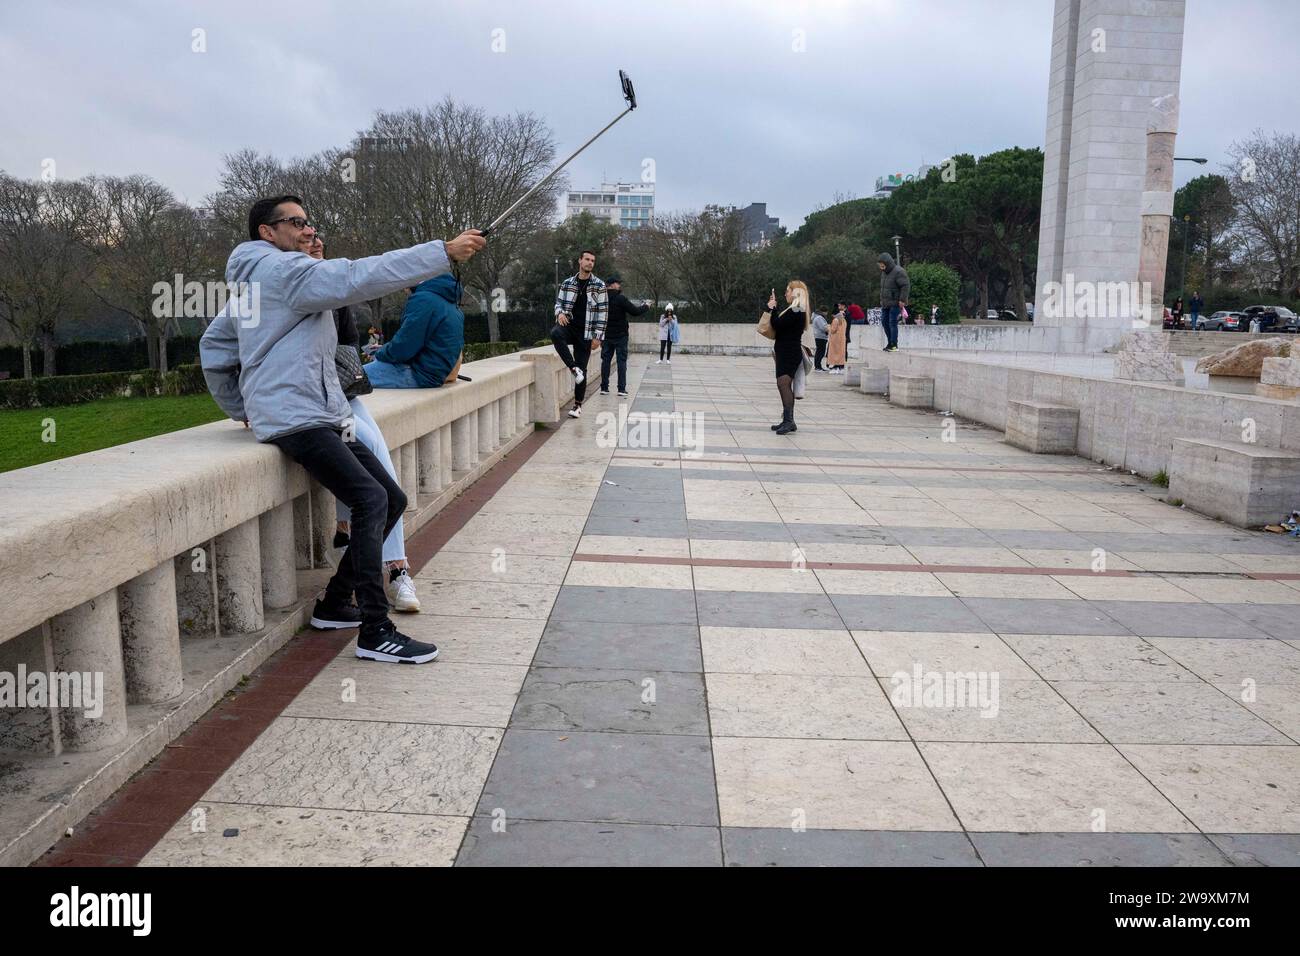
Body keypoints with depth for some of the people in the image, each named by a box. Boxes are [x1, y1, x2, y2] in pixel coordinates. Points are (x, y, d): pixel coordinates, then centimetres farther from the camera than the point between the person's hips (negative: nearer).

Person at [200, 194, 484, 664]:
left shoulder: (252, 283, 24)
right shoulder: (282, 269, -7)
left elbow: (213, 345, 29)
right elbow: (361, 275, -21)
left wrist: (241, 409, 28)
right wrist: (445, 251, -22)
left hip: (325, 418, 10)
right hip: (296, 418, -10)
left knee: (392, 500, 6)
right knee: (371, 499, -23)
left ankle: (335, 604, 15)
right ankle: (375, 632, -23)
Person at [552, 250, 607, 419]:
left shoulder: (599, 286, 1)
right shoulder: (567, 283, 7)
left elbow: (603, 311, 0)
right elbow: (558, 302, 15)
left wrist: (598, 335, -7)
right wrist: (560, 313, -10)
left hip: (585, 332, -1)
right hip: (568, 326, 1)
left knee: (582, 368, 1)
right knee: (555, 333, -36)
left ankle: (578, 405, 14)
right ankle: (574, 368, -29)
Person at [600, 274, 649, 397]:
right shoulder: (620, 299, -16)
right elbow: (635, 311, -14)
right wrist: (646, 306, 3)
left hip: (606, 336, 4)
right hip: (620, 336, -4)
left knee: (605, 360, 9)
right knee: (621, 361, 2)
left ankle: (604, 388, 8)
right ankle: (622, 389, -1)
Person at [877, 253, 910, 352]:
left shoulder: (898, 272, -13)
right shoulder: (884, 272, 14)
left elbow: (906, 286, -17)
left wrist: (902, 300, -20)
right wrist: (882, 300, 18)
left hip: (895, 303, -9)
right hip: (885, 303, 9)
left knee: (893, 323, -9)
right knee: (884, 321, 9)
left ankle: (894, 345, -4)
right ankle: (890, 343, 19)